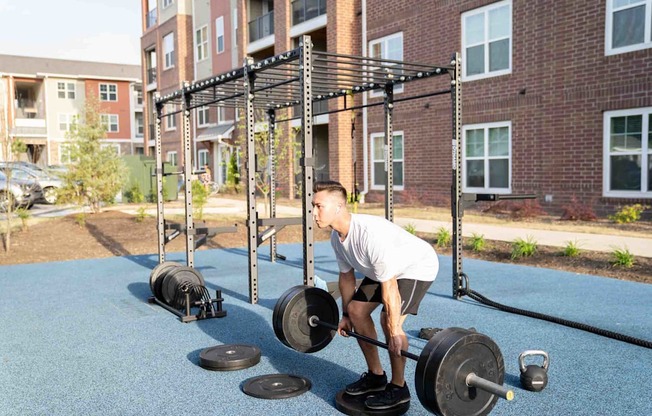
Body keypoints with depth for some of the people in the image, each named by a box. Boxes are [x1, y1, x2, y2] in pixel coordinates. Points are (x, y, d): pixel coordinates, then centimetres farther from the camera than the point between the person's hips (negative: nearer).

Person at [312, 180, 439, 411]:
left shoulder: (371, 234, -39)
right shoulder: (337, 236, -11)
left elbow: (389, 287, -34)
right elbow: (346, 275, 4)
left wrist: (394, 332, -28)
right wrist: (345, 314, 12)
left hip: (417, 267, -9)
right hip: (386, 269, 9)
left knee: (388, 320, -22)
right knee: (357, 309, 4)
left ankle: (398, 387, -2)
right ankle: (375, 375, 17)